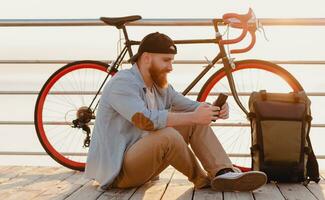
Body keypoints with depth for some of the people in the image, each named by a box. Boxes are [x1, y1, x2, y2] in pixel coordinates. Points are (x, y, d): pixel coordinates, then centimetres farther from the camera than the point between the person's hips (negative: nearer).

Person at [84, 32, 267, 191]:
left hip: (144, 158, 8)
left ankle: (225, 173, -17)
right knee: (167, 135, -33)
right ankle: (202, 180, -8)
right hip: (119, 169, -8)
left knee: (197, 123, -4)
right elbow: (146, 120, -33)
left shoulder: (161, 87, 10)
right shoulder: (122, 83, -18)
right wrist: (193, 116, -30)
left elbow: (191, 106, 5)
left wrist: (215, 110, -17)